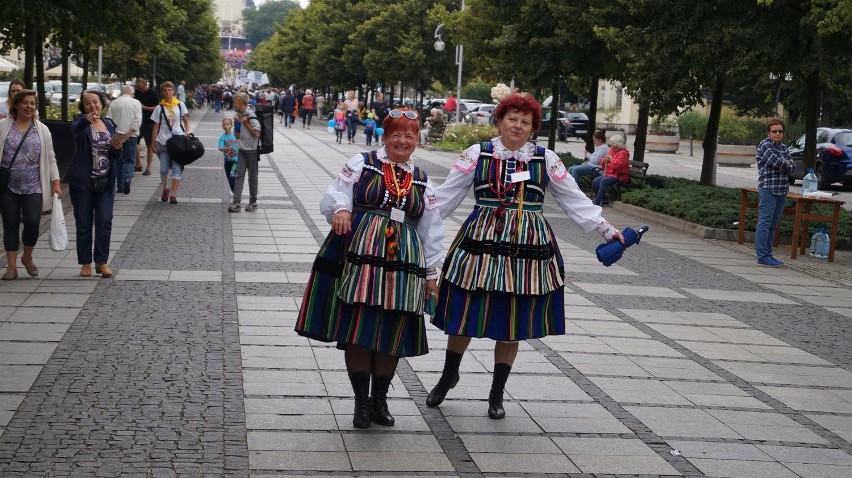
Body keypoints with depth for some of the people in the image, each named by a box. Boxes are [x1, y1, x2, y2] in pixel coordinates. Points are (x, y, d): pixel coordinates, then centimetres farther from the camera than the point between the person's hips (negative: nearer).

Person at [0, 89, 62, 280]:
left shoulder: (42, 130, 6)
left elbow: (50, 158, 7)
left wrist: (56, 183, 0)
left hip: (33, 187, 0)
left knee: (32, 222, -9)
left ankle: (27, 257, 17)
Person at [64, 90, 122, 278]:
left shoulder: (110, 124, 10)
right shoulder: (81, 122, -2)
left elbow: (116, 155, 14)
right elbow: (75, 129, -29)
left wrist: (118, 147, -9)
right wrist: (86, 119, -50)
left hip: (105, 183, 3)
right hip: (83, 182, -3)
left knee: (104, 223, -1)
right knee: (84, 224, 4)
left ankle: (102, 262, 9)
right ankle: (85, 263, 14)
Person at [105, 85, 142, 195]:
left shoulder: (114, 103, 4)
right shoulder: (136, 103, 0)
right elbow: (138, 120, -10)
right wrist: (129, 133, -12)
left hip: (116, 136, 2)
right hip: (130, 136, -1)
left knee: (119, 161, 11)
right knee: (130, 160, 8)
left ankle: (120, 186, 12)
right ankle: (128, 178, -17)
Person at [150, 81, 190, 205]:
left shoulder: (180, 105, 5)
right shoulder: (159, 108, 4)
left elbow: (186, 121, 12)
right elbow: (156, 127, 6)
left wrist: (187, 133, -4)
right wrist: (154, 143, 4)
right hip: (163, 141, 1)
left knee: (177, 167, -7)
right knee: (164, 168, 3)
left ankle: (173, 193, -8)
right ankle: (165, 189, 26)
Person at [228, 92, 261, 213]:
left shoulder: (251, 115, -14)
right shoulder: (239, 115, 9)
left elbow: (257, 134, -18)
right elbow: (237, 135, 13)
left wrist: (246, 123, -16)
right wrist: (236, 122, -2)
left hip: (252, 150, -7)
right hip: (242, 149, 7)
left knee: (252, 176, 5)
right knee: (239, 175, -1)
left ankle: (253, 202, 16)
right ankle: (236, 203, -5)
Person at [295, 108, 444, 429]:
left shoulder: (422, 181, 16)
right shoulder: (362, 163, 7)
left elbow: (432, 230, 19)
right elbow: (333, 196, 1)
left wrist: (430, 272, 17)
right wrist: (340, 209, -23)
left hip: (401, 265, 3)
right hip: (359, 258, -3)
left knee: (392, 334, 3)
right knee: (357, 331, -3)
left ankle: (380, 400, 20)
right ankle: (361, 402, 10)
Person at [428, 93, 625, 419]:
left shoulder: (546, 159, 6)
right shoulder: (477, 154, 2)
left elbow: (575, 201, 9)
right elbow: (445, 197, 2)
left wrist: (607, 231, 5)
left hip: (528, 248, 1)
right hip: (480, 243, -1)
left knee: (512, 323, 7)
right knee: (463, 316, 7)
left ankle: (497, 394, 23)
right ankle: (448, 376, 34)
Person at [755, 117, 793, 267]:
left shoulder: (783, 148, 17)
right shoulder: (764, 145, -5)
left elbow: (792, 167, 10)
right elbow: (775, 161, -18)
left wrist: (784, 164, -9)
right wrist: (786, 163, 1)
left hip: (782, 190, 8)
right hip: (768, 188, -8)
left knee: (773, 224, 10)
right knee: (765, 222, -10)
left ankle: (767, 254, 15)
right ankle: (762, 257, -11)